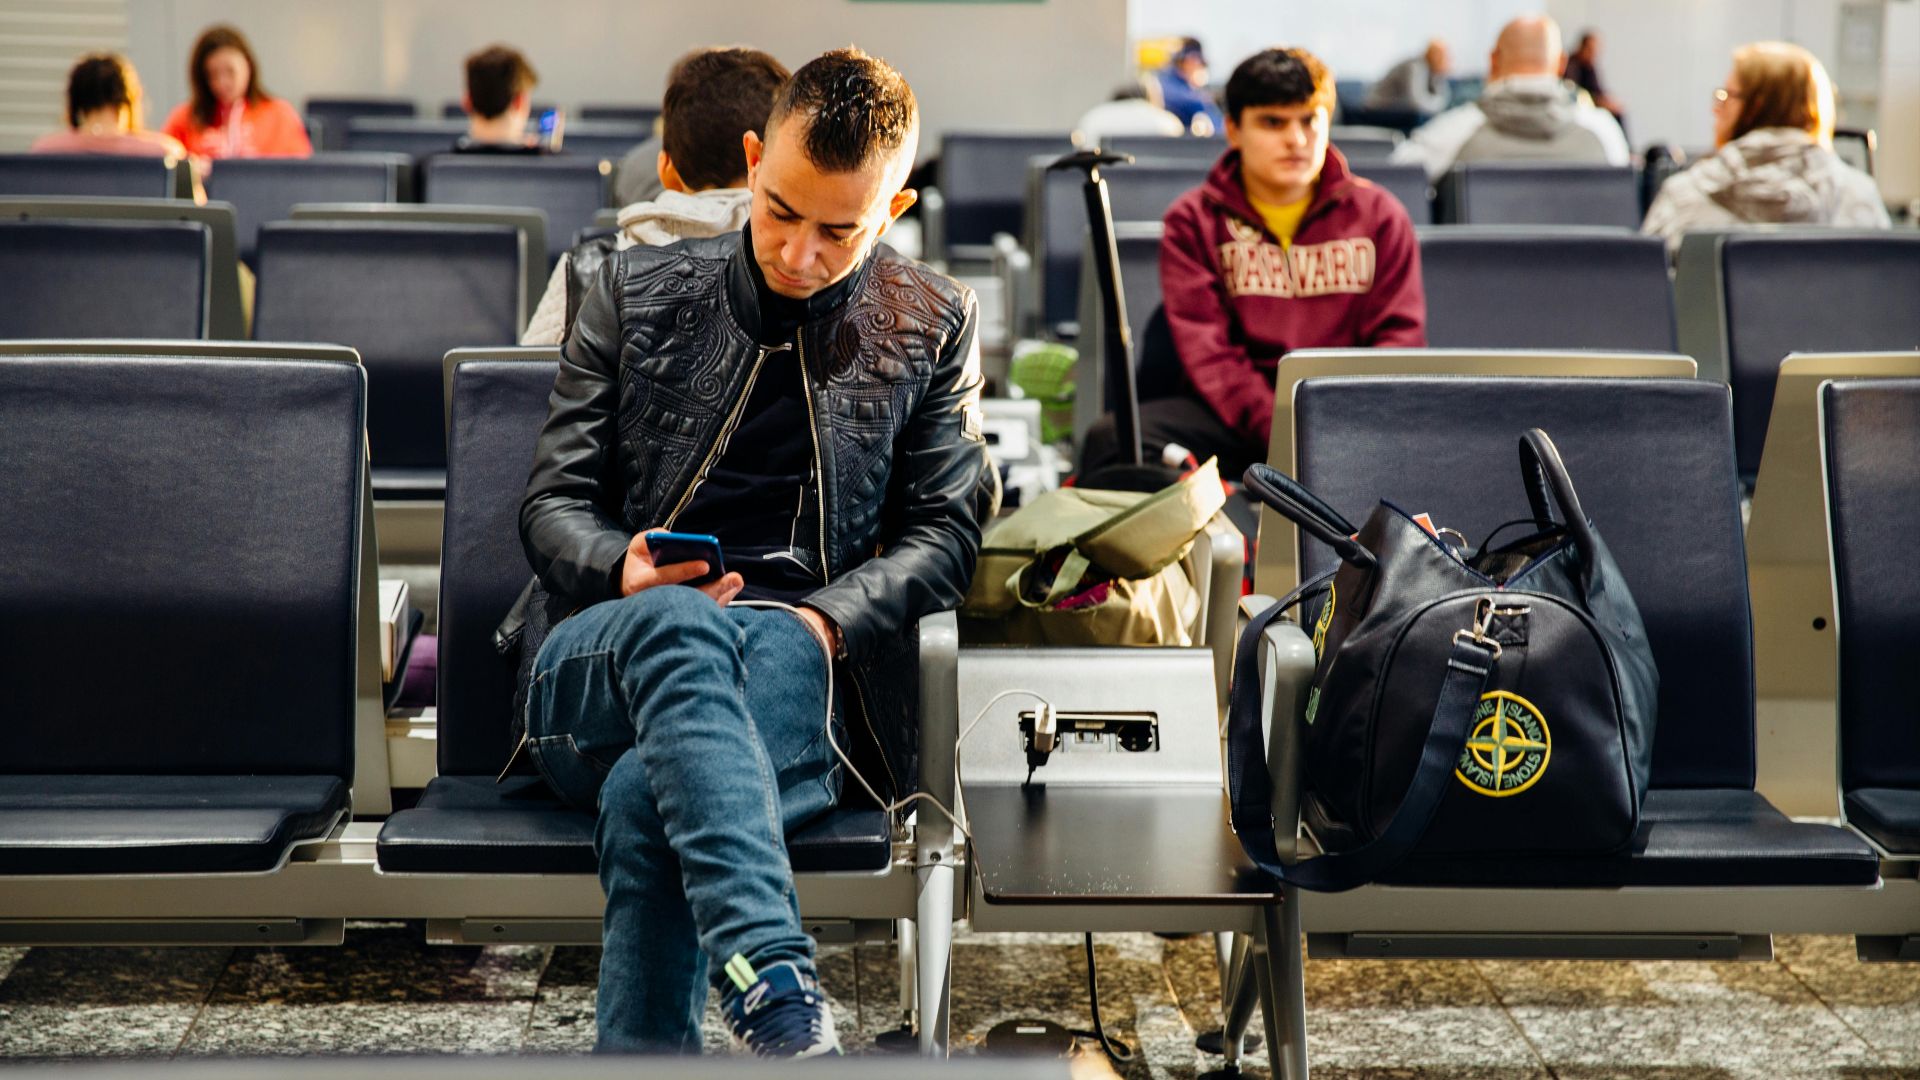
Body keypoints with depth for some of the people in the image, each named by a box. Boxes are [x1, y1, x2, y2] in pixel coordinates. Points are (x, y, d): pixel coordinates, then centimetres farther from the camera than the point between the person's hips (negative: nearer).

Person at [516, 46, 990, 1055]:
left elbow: (945, 529, 9)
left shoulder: (931, 325, 15)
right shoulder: (638, 290, 15)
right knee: (676, 621, -39)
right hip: (596, 673, 1)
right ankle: (785, 1015, -56)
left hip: (794, 671, 0)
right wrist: (619, 568, -12)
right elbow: (552, 501, 13)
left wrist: (822, 621, -11)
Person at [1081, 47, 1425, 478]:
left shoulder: (1378, 215, 14)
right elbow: (1206, 350, -3)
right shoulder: (1194, 221, 9)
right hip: (1235, 419, 0)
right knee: (1112, 438, -30)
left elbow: (1399, 335, 7)